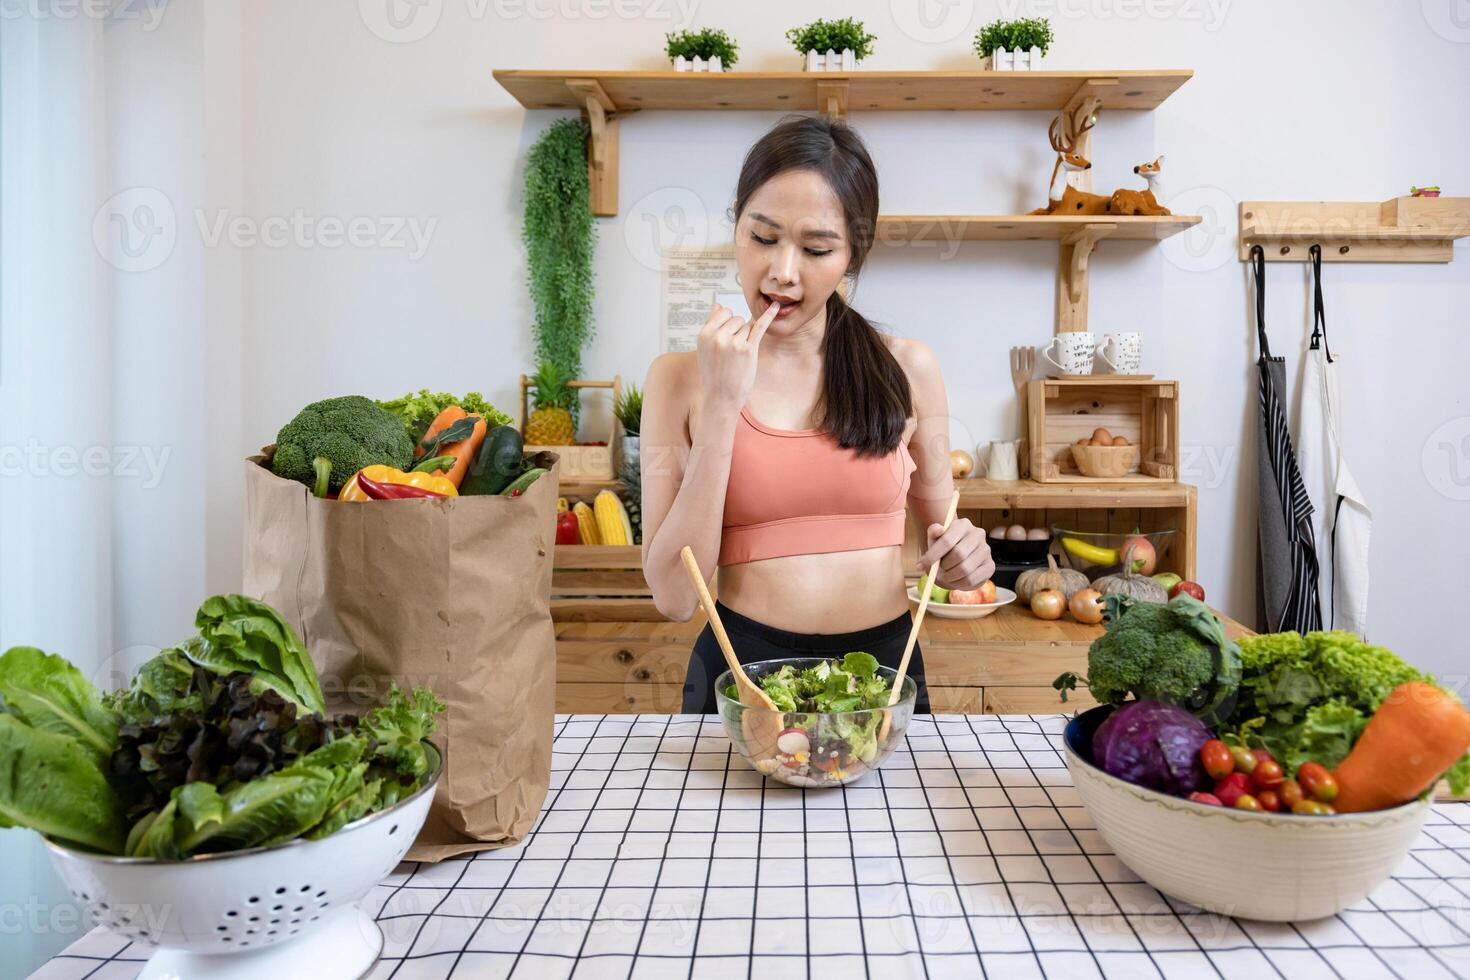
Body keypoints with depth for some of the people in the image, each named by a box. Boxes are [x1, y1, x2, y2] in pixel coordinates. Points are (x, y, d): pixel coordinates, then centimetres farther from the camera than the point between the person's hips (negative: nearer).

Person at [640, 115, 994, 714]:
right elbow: (674, 597, -10)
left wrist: (960, 561, -6)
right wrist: (721, 405, -14)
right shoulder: (679, 378, -2)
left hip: (884, 668, 2)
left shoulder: (906, 369, 2)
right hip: (741, 670, -2)